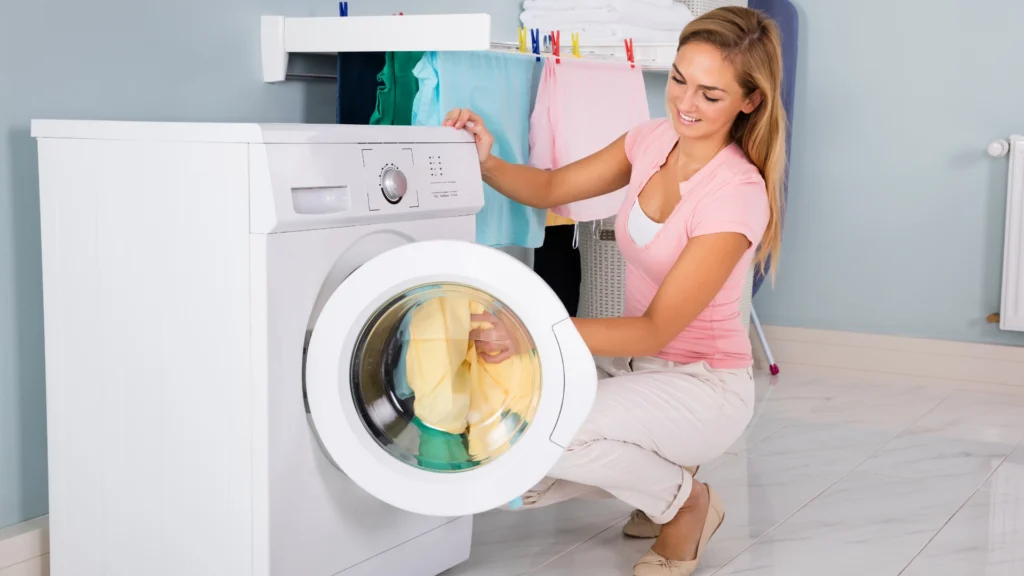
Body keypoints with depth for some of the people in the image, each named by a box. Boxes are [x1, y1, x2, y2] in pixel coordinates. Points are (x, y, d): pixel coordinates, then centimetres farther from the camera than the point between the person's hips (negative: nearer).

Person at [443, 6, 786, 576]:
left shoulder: (738, 193, -24)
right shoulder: (653, 140, -2)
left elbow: (656, 330, -26)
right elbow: (551, 188, 4)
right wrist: (487, 162, -18)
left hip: (704, 385, -7)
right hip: (637, 364, 7)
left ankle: (685, 501, -3)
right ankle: (653, 472, 14)